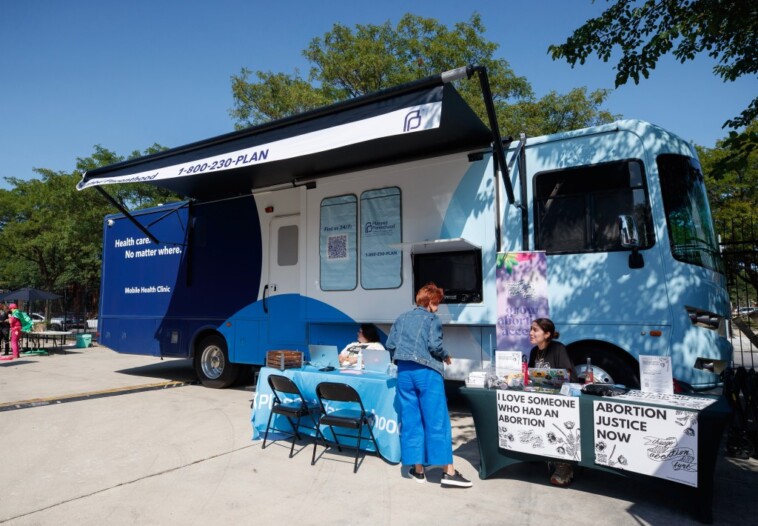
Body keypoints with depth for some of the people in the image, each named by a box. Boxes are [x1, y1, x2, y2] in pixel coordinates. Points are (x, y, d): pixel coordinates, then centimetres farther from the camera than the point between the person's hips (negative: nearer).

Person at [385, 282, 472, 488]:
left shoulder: (402, 318, 15)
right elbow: (435, 345, -12)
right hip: (426, 372, -5)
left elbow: (390, 345, 10)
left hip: (404, 372, 5)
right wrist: (446, 357, 6)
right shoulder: (431, 319, -1)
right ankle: (448, 472, 3)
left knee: (410, 421, 9)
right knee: (437, 421, -1)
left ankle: (417, 469, 16)